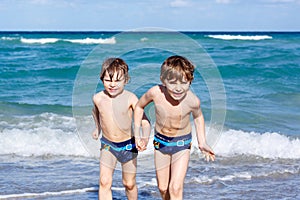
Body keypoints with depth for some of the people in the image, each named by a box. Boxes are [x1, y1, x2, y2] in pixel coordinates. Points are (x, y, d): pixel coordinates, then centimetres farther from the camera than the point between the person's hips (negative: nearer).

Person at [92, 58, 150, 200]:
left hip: (128, 145, -2)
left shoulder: (130, 98, -18)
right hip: (107, 145, 2)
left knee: (129, 184, 12)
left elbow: (144, 121, -22)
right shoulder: (98, 98, -9)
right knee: (104, 182, -12)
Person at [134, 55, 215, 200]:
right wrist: (137, 135, -4)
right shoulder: (156, 93, -26)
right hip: (160, 142, 2)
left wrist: (202, 143, -3)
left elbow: (198, 117, -1)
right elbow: (139, 106, -4)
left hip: (182, 144, -2)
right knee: (163, 188, 14)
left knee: (175, 188, -11)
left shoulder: (192, 101, -27)